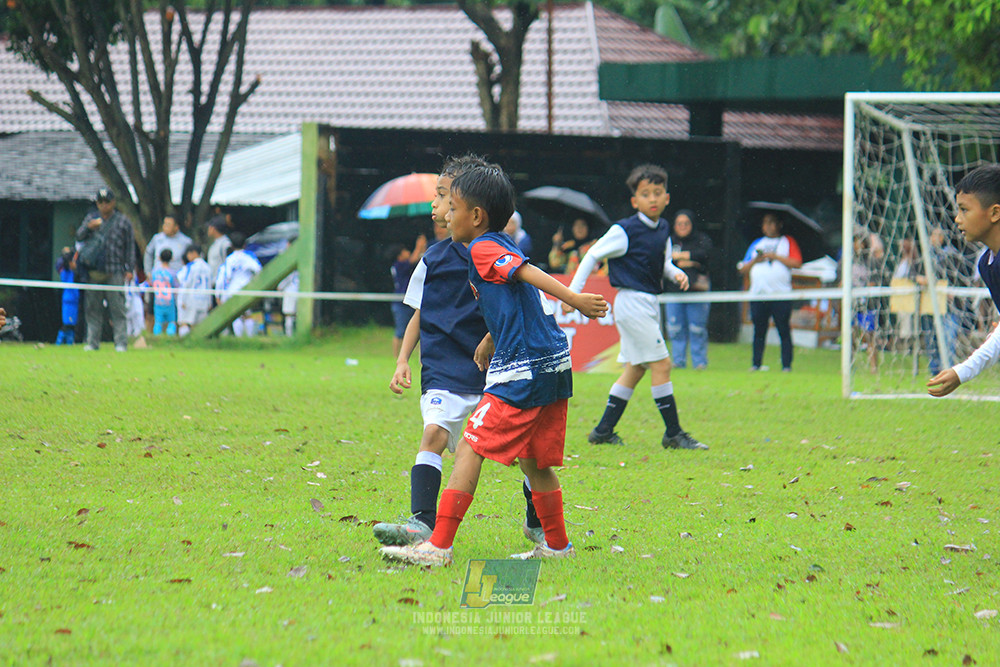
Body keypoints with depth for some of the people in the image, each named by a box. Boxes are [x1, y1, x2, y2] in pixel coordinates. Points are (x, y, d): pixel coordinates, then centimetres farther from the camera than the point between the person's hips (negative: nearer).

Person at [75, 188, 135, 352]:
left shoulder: (123, 222, 8)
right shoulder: (91, 218, 15)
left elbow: (130, 246, 7)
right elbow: (79, 237, 5)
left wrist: (129, 269, 0)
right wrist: (89, 227, -15)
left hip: (114, 272, -3)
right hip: (93, 270, 3)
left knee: (117, 308, -7)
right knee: (92, 308, 4)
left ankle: (121, 343, -7)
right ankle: (92, 341, 9)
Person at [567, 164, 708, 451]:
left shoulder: (663, 230, 8)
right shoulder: (625, 231, -14)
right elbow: (593, 255, -8)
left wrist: (677, 273, -1)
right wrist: (574, 291, -9)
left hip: (649, 304, 9)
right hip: (632, 301, -9)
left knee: (634, 370, 11)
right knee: (661, 364, -10)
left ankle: (603, 431, 17)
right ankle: (673, 434, -6)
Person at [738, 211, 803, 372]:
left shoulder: (788, 242, 10)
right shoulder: (757, 244, 20)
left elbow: (797, 263, -5)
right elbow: (743, 270, 17)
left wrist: (775, 256, -8)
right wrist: (755, 261, -1)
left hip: (780, 294, -3)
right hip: (758, 293, 3)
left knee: (784, 331, -6)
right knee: (759, 330, 4)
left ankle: (786, 365, -4)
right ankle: (756, 364, 8)